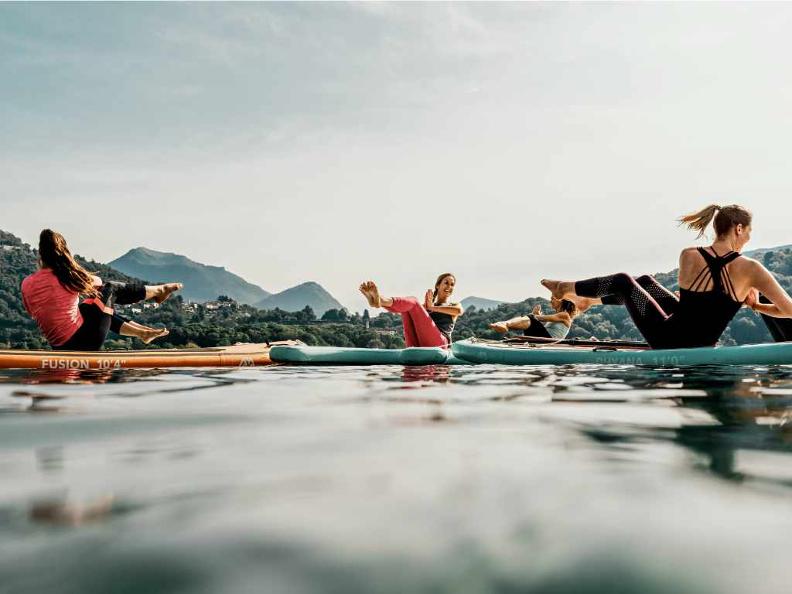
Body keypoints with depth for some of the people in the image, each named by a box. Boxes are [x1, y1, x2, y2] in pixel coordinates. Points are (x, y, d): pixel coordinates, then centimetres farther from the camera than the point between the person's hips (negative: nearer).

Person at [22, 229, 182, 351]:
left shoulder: (26, 284, -4)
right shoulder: (69, 275, -11)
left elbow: (32, 312, 16)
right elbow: (97, 282, 12)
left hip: (62, 348, 4)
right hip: (85, 339, -4)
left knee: (103, 306, 31)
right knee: (110, 288, 16)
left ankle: (143, 332, 35)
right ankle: (159, 290, 34)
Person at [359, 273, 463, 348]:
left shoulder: (455, 306, 25)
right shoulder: (427, 305, 33)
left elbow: (459, 311, -3)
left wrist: (432, 308, 2)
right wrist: (425, 306, -6)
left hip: (438, 344, -3)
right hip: (419, 347, 3)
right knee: (405, 307, -10)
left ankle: (381, 300, -47)